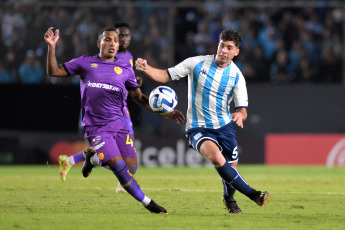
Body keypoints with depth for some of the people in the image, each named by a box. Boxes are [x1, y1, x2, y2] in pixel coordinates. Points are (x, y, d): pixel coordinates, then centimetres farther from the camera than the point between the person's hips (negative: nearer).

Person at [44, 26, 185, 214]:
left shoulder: (125, 69, 10)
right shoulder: (85, 63, 5)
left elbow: (139, 97, 16)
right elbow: (53, 72, 6)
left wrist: (163, 112, 6)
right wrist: (51, 47, -8)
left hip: (118, 124, 4)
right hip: (95, 127, -4)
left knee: (131, 167, -6)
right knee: (119, 167, -17)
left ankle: (93, 157, 20)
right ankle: (146, 202, -5)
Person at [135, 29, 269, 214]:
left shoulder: (236, 76, -4)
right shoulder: (197, 63, -7)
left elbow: (243, 110, -5)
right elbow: (165, 76, -4)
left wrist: (240, 115, -30)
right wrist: (146, 68, -23)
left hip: (224, 126, 3)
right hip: (197, 128, -3)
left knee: (231, 169, 7)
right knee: (216, 157, -30)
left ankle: (229, 199, 42)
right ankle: (252, 194, -25)